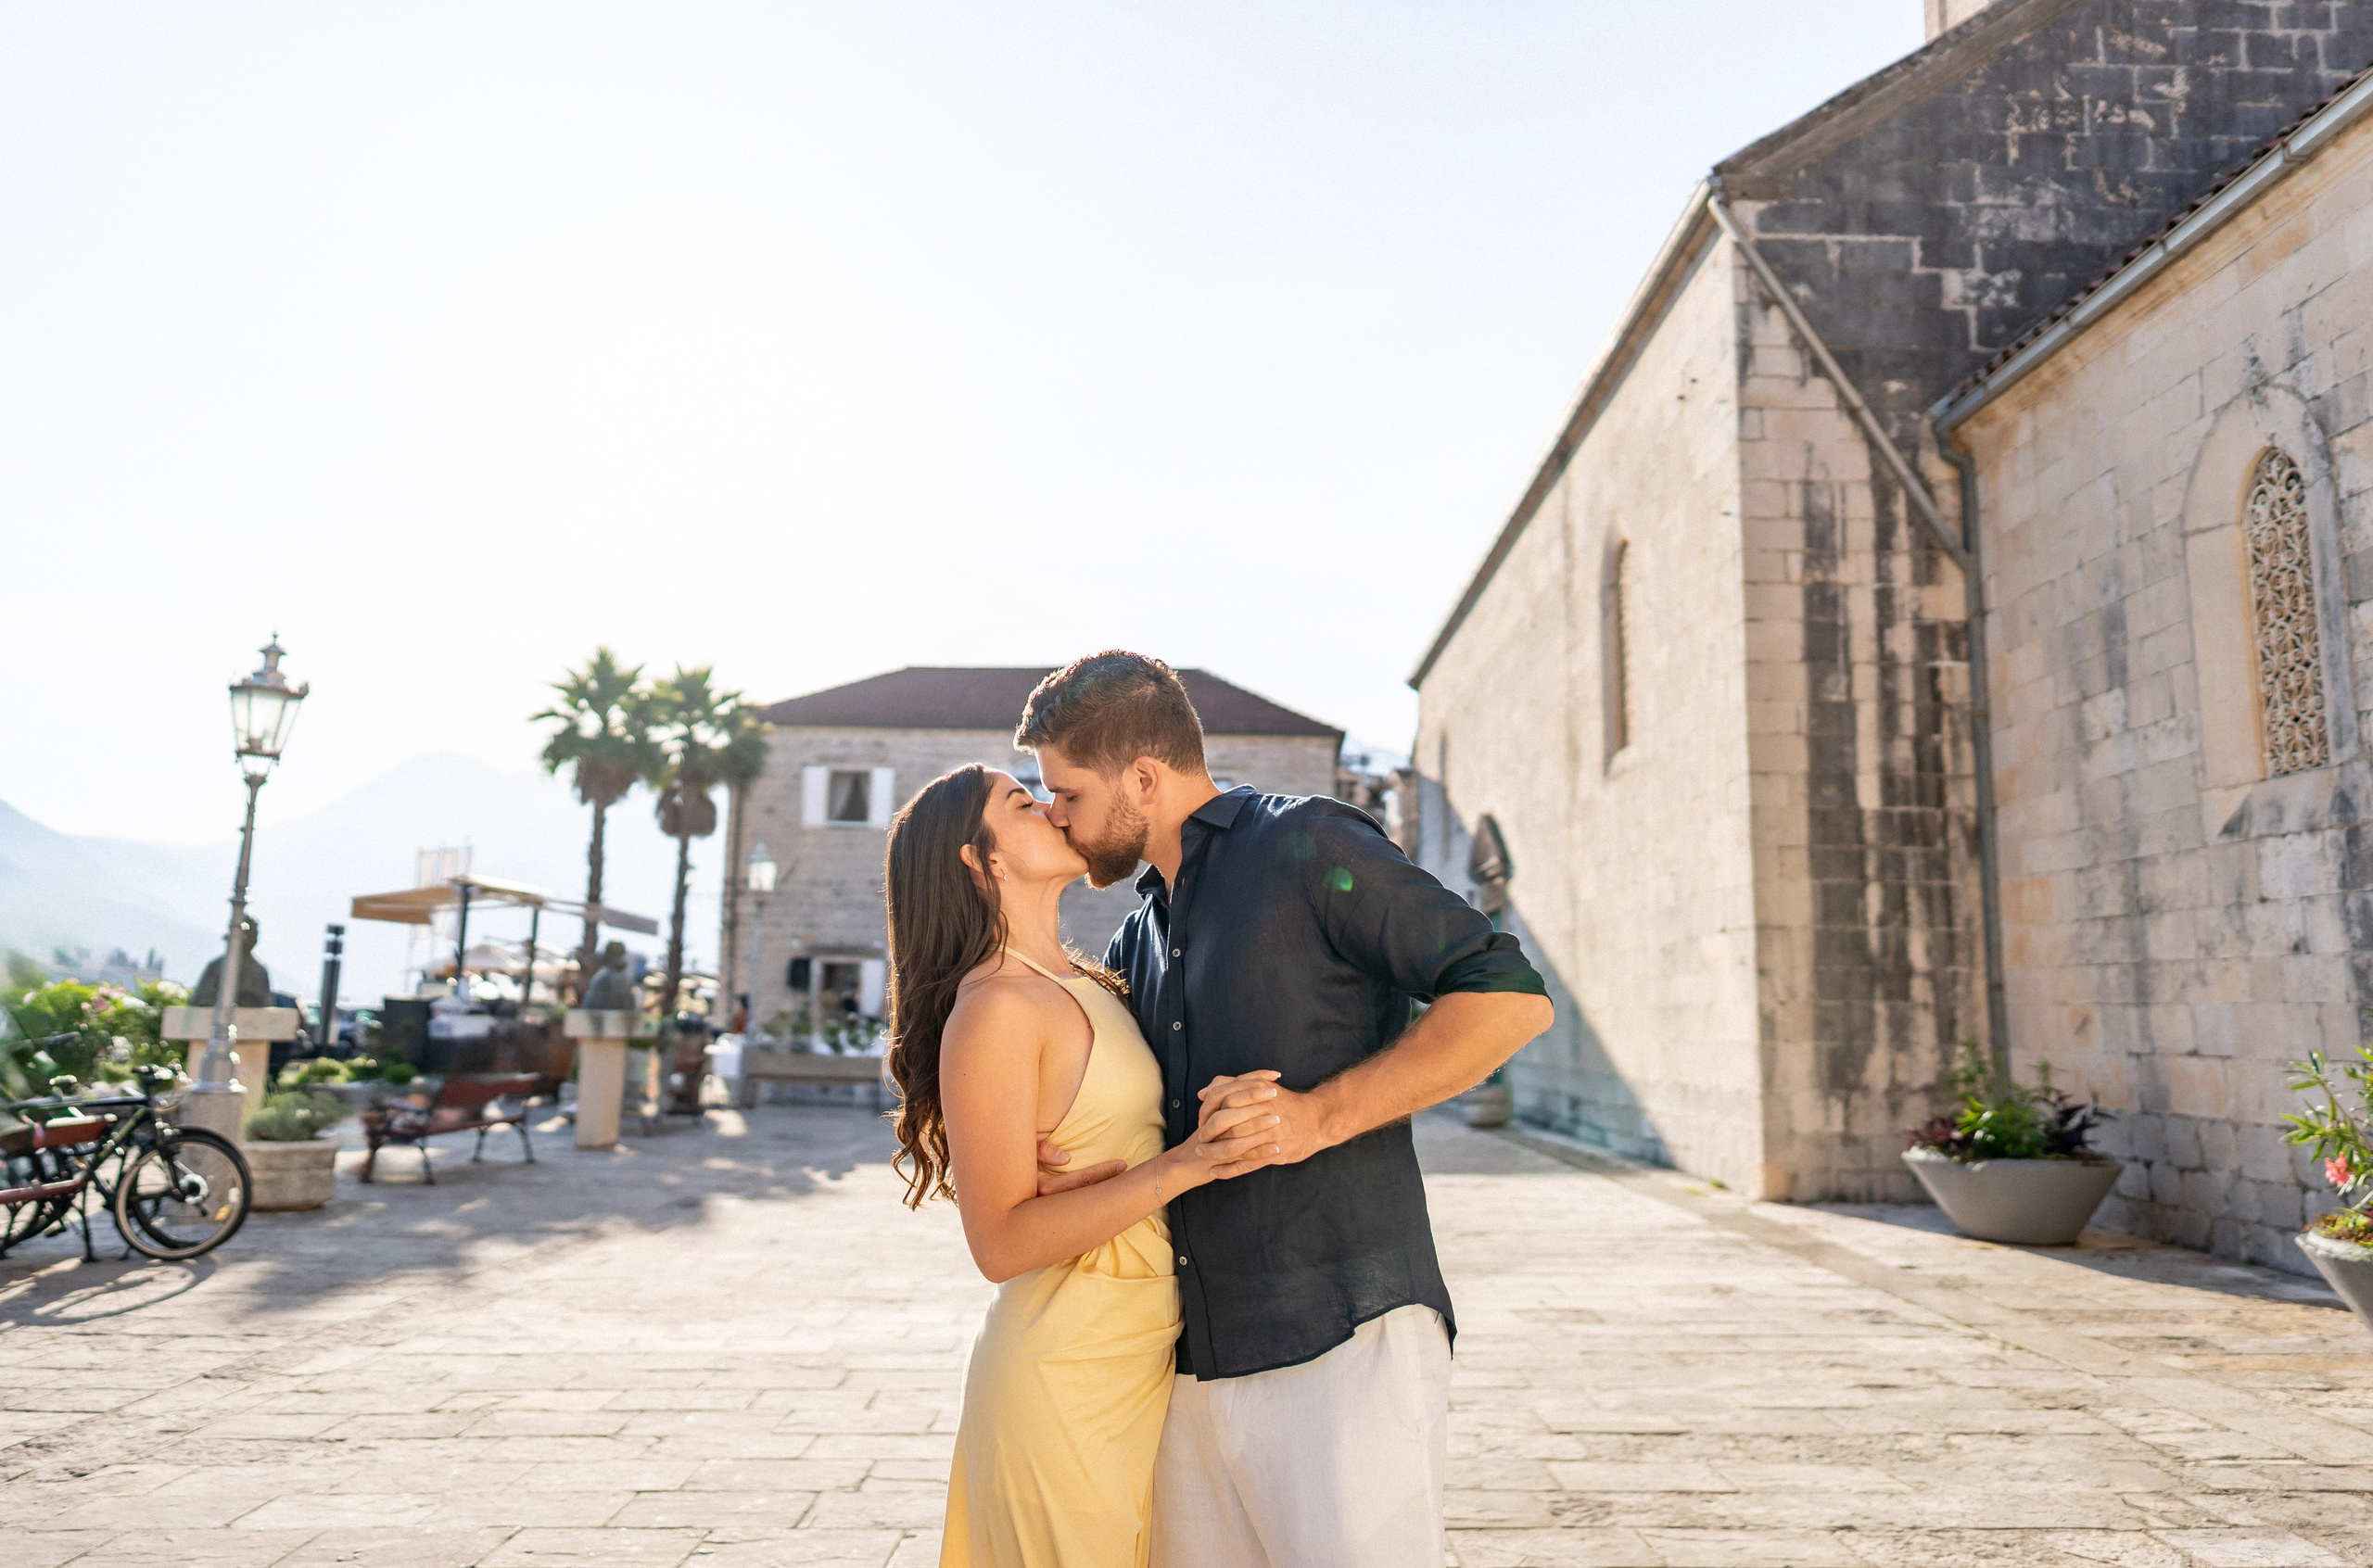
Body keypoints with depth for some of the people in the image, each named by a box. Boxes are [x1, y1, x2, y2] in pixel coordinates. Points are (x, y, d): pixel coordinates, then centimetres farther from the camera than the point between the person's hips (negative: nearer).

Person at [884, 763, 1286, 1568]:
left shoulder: (1087, 983, 8)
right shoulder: (993, 1008, -17)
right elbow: (1001, 1242, -19)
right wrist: (1184, 1167, -26)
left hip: (1148, 1353, 8)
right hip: (1066, 1375, -8)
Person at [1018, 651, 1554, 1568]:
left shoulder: (1306, 846, -5)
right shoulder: (1137, 941, 20)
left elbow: (1512, 998, -11)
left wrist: (1319, 1115, -18)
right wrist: (1046, 1141, -1)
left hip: (1341, 1343, -7)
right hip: (1193, 1362, 7)